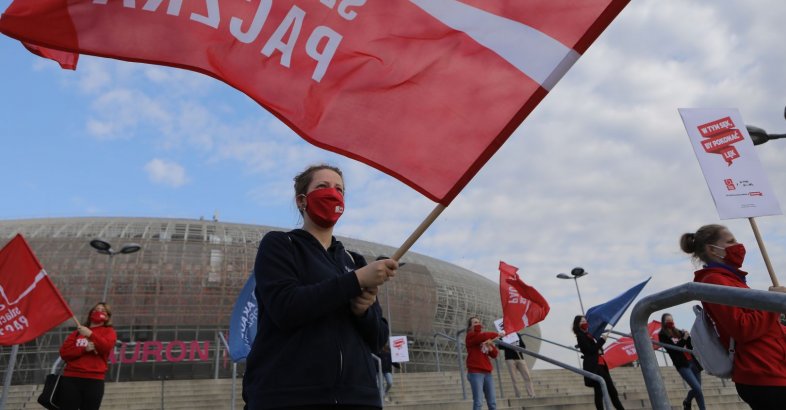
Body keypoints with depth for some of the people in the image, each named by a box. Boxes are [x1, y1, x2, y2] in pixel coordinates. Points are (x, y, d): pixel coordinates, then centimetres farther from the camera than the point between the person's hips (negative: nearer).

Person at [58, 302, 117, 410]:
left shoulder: (108, 331, 11)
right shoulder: (77, 331, 17)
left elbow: (106, 347, -9)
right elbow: (64, 352, 7)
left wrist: (90, 334, -19)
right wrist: (84, 349, -9)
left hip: (94, 380, -2)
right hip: (71, 378, 2)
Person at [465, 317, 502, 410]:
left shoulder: (486, 339, 21)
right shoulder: (470, 336, 0)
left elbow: (494, 355, 15)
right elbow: (481, 336, -20)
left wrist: (491, 347, -5)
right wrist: (496, 334, -6)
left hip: (487, 373, 7)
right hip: (475, 373, -7)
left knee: (492, 402, 4)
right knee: (478, 402, -12)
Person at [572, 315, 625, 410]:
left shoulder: (588, 335, 20)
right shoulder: (581, 336, -7)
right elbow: (590, 350, -16)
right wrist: (602, 340, -11)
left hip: (600, 364, 9)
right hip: (593, 366, -9)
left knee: (612, 390, 10)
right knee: (599, 391, -11)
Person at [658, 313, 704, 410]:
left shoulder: (679, 332, 14)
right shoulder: (663, 335, -3)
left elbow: (691, 346, 10)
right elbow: (673, 349, -14)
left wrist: (688, 336, -8)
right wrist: (684, 339, -14)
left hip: (693, 362, 6)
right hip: (682, 365, -6)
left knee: (696, 389, 12)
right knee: (697, 389, -15)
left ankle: (687, 402, 40)